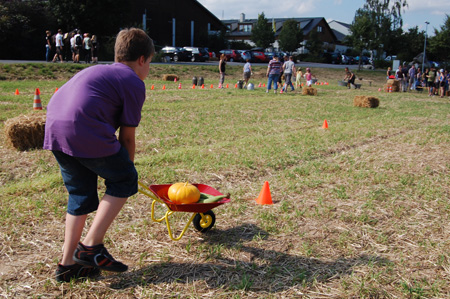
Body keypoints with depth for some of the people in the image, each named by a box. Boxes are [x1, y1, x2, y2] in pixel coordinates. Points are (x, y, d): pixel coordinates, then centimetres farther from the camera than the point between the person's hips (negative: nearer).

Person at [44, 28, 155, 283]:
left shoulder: (98, 71, 30)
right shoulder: (134, 83, 5)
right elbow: (127, 137, 4)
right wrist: (125, 169, 20)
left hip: (54, 129, 9)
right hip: (86, 133, -8)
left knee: (81, 194, 20)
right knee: (124, 180, 10)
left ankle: (68, 264, 24)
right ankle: (91, 246, 6)